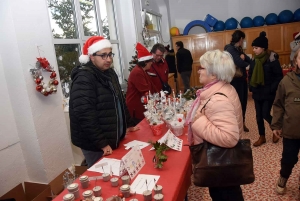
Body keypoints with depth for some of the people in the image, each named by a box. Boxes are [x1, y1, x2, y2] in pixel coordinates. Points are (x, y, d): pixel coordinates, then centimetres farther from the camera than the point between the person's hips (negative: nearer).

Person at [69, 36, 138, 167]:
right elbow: (85, 115, -27)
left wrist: (129, 124, 18)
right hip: (95, 144, -8)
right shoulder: (84, 79, -20)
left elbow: (119, 101, 18)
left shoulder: (109, 73, 8)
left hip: (113, 139, 8)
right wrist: (102, 143, -25)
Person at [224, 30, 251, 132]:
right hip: (235, 80, -9)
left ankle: (242, 123, 27)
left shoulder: (238, 49, 15)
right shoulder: (230, 49, -15)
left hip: (242, 78, 9)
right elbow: (241, 63, -23)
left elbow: (249, 60, 8)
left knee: (243, 101, 14)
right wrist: (244, 61, -2)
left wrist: (244, 57, -11)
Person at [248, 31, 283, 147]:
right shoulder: (255, 60, 4)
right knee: (259, 115, 9)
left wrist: (272, 89, -17)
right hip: (257, 93, 6)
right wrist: (251, 87, 4)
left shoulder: (272, 59, -13)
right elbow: (251, 75, 14)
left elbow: (279, 76, -11)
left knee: (265, 114, -3)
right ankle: (262, 137, 24)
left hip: (268, 93, -6)